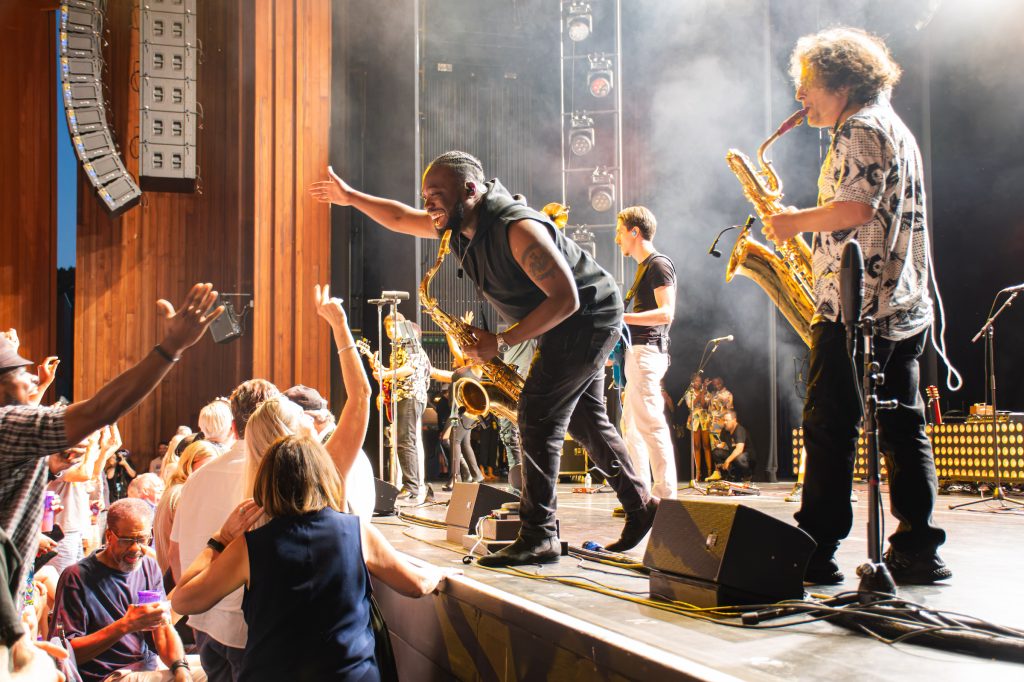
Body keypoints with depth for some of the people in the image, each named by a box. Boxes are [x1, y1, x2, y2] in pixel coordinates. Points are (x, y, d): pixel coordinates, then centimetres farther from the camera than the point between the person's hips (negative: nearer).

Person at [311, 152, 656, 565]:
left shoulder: (517, 229, -30)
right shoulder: (459, 227, -1)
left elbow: (566, 299, -33)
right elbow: (401, 218, 16)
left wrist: (502, 342, -30)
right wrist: (351, 197, 11)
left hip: (588, 318, -10)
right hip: (560, 325, 10)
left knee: (539, 417, -15)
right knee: (586, 421, 15)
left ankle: (539, 538, -13)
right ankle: (640, 506, 28)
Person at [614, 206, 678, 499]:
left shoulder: (658, 264, -8)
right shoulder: (644, 266, 21)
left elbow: (666, 313, -19)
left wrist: (622, 317, -24)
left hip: (647, 350, -11)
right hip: (636, 351, 11)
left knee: (649, 422, -13)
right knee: (631, 425, 10)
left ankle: (666, 494, -13)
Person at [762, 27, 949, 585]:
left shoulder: (861, 129, -8)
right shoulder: (896, 131, 24)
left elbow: (857, 206, -22)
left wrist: (795, 222, -9)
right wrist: (806, 228, 19)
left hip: (855, 307, -10)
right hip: (904, 308, 10)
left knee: (829, 425, -7)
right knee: (903, 425, 7)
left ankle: (815, 549, -4)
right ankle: (917, 548, 10)